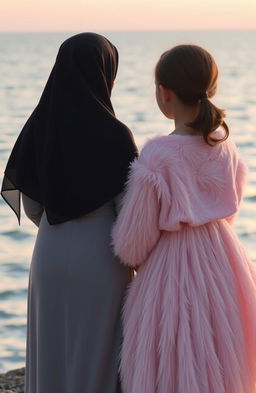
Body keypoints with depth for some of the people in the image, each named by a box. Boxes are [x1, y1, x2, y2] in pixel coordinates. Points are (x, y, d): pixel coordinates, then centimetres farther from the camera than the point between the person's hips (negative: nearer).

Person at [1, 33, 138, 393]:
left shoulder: (39, 126, -2)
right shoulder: (114, 135, -16)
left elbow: (30, 207, 5)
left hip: (50, 258, 5)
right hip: (100, 263, -5)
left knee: (53, 359, 15)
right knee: (98, 360, 7)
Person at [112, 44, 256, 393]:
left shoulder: (158, 155, -21)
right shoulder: (226, 148, -2)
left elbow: (133, 243, -13)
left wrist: (135, 256, 8)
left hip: (170, 272, -6)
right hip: (224, 264, 6)